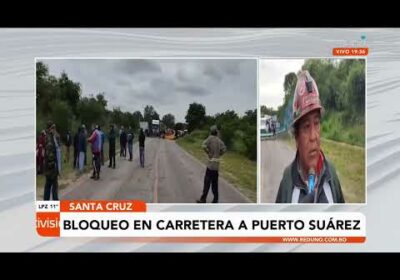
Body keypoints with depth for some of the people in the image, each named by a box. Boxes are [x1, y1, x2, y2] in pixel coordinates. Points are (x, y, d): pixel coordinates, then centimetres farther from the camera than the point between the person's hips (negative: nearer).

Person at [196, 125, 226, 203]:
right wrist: (218, 154, 7)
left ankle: (203, 199, -3)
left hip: (211, 162, -6)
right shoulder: (219, 140, 8)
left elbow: (204, 146, -21)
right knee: (214, 182, 12)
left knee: (207, 181, -4)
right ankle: (215, 199, 13)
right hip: (217, 163, 6)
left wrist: (209, 153, -9)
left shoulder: (210, 138, -7)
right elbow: (224, 149, 1)